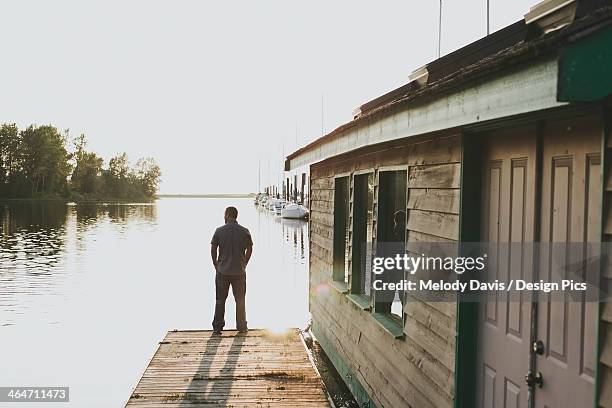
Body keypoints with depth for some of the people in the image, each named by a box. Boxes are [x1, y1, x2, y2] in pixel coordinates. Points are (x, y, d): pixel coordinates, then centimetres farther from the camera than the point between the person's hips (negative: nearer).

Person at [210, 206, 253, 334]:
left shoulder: (220, 231, -7)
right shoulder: (244, 231, -3)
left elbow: (213, 249, -4)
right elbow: (249, 250, 2)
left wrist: (216, 266, 8)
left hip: (222, 271, -1)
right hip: (239, 272, 1)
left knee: (220, 300, 10)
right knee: (240, 300, 11)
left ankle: (217, 327, 13)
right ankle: (242, 327, 15)